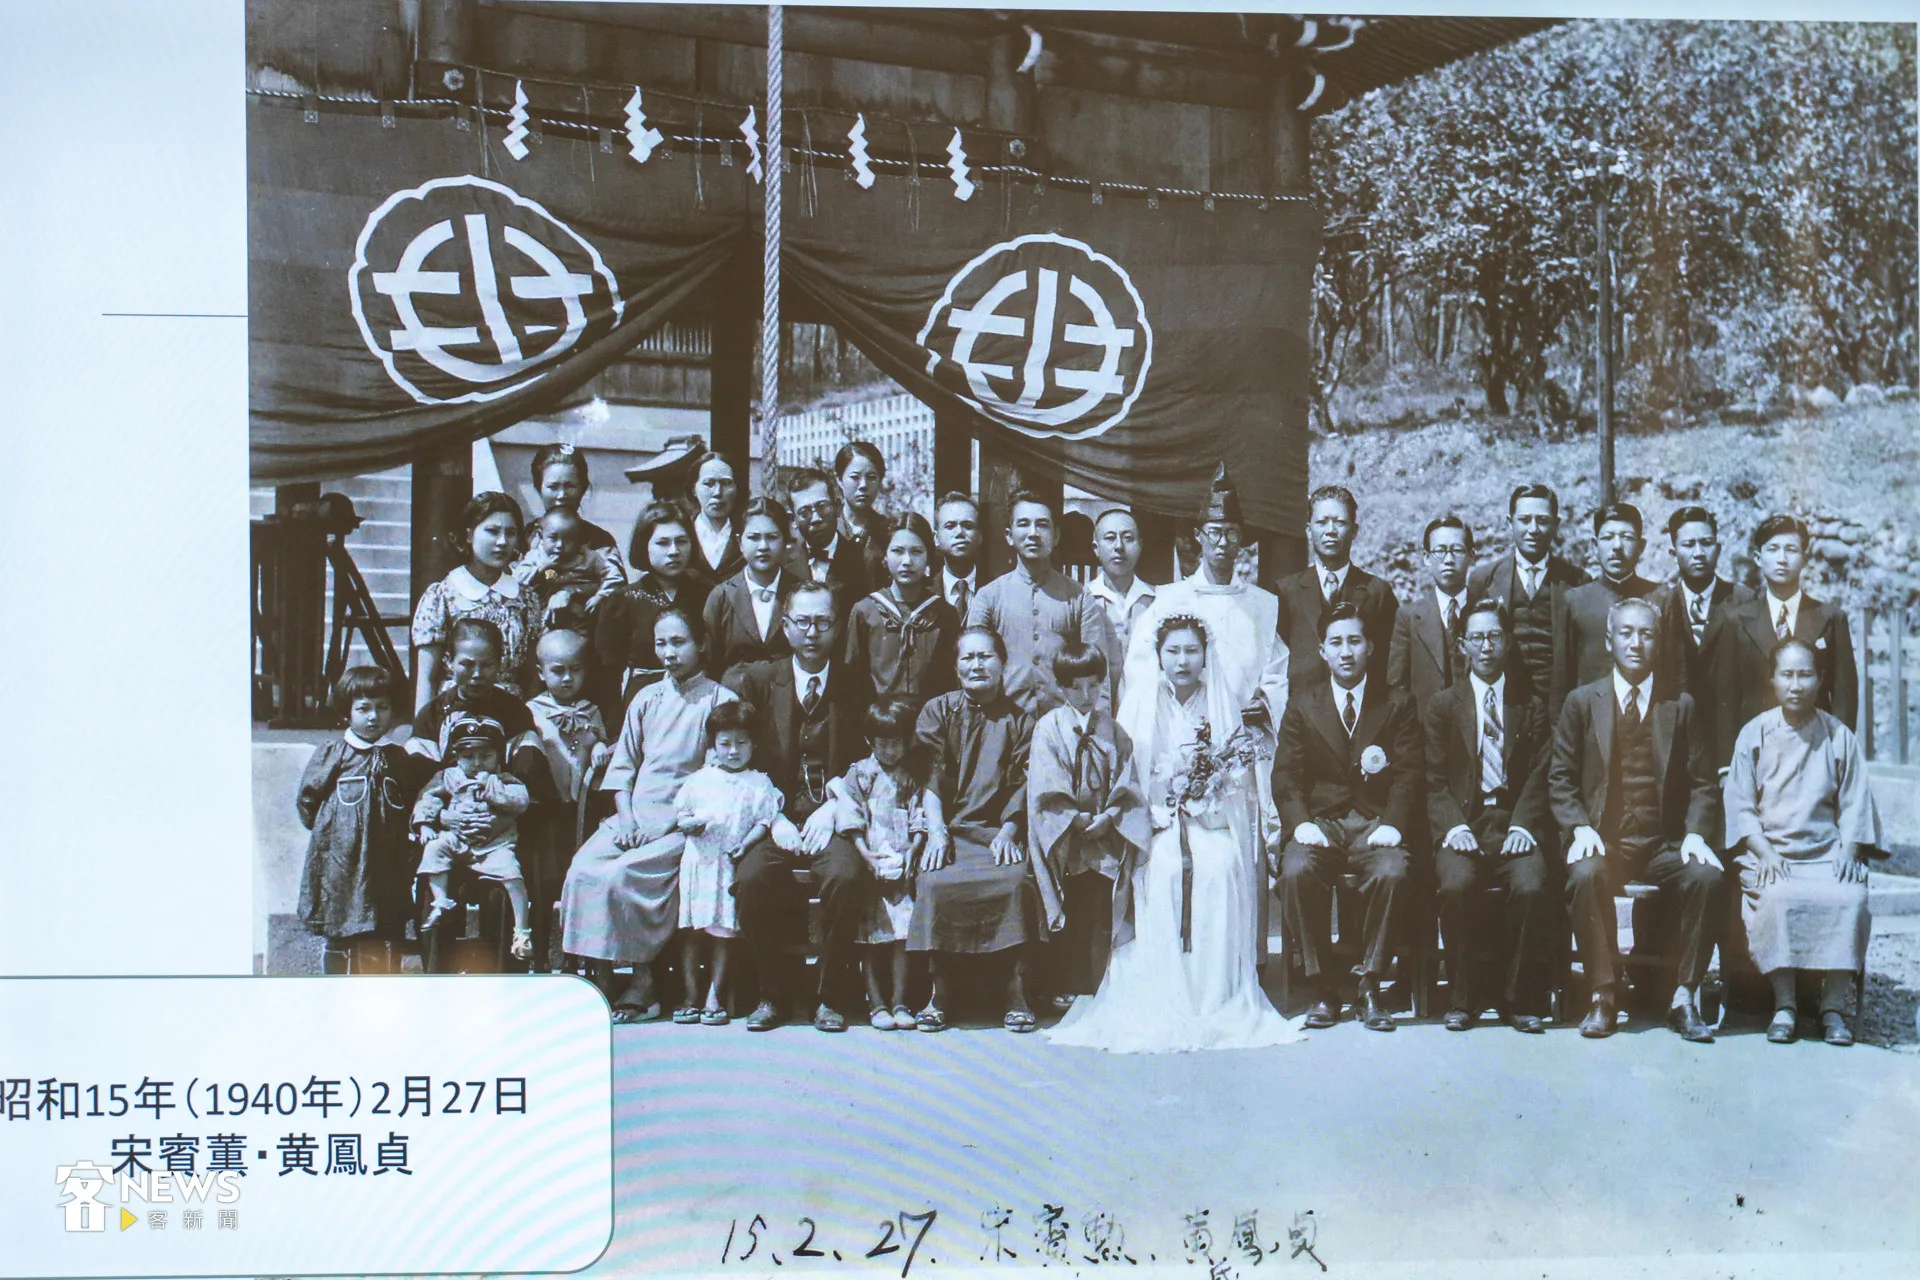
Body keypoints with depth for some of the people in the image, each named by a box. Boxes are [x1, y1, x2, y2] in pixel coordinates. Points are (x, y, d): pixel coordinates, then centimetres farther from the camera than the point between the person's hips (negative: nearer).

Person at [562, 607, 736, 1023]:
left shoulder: (720, 701, 1)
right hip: (634, 818, 5)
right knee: (583, 870, -22)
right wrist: (625, 818, 0)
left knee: (620, 876, -29)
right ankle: (601, 983, -15)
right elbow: (623, 764, 15)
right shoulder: (646, 699, 16)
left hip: (684, 823, -5)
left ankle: (642, 985, -14)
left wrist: (688, 817, -14)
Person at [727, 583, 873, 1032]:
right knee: (751, 877, -30)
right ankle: (772, 994, -11)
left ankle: (830, 995, -14)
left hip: (832, 818, -1)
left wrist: (833, 810, -9)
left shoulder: (853, 685, 11)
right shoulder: (759, 679, 11)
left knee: (847, 875, -32)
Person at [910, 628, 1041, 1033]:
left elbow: (1024, 782, 6)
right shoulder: (938, 711, 12)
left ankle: (1017, 995, -21)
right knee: (935, 884, -31)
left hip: (1000, 830, 0)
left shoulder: (1019, 719, 14)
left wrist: (1008, 831, -11)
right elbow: (929, 776, 3)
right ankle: (939, 994, -18)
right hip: (951, 828, 0)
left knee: (1017, 882, -31)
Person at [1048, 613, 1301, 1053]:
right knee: (1164, 871, -31)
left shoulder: (1223, 700, 12)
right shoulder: (1141, 700, 9)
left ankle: (1217, 1004, -22)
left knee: (1220, 870, -30)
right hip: (1159, 822, -1)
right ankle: (1160, 1008, -26)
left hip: (1214, 822, 1)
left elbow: (1241, 778, 13)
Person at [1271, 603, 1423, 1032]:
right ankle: (1319, 988, -18)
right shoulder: (1302, 705, 13)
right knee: (1297, 873, -31)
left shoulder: (1397, 705, 11)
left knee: (1392, 873, -33)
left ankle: (1369, 986, -20)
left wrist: (1393, 824, -15)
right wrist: (1300, 822, -13)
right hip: (1319, 821, 1)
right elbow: (1286, 774, 6)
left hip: (1376, 823, -1)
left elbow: (1409, 773, 3)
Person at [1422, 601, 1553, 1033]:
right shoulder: (1441, 705, 13)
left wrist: (1522, 826, -11)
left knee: (1530, 887, -29)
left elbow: (1539, 776, 6)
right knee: (1456, 885, -31)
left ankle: (1517, 997, -11)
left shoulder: (1531, 705, 16)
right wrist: (1454, 826, -13)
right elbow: (1435, 781, 5)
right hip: (1462, 822, 0)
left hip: (1514, 823, 0)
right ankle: (1464, 997, -13)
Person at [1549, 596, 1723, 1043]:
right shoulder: (1582, 701, 10)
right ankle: (1603, 996, -22)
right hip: (1604, 839, -1)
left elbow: (1702, 783, 10)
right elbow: (1560, 777, 7)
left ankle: (1684, 997, -18)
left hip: (1664, 843, 1)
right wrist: (1580, 827, -10)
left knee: (1706, 876, -30)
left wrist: (1696, 832, -8)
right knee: (1585, 876, -35)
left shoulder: (1680, 705, 13)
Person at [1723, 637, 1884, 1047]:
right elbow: (1740, 804, 3)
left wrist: (1849, 852, -8)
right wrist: (1763, 853, -11)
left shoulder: (1839, 736, 9)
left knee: (1850, 898, -30)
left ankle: (1835, 1004, -22)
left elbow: (1854, 803, 8)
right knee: (1779, 897, -32)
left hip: (1826, 852, 1)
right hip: (1770, 852, -1)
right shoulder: (1753, 734, 7)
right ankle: (1784, 1004, -23)